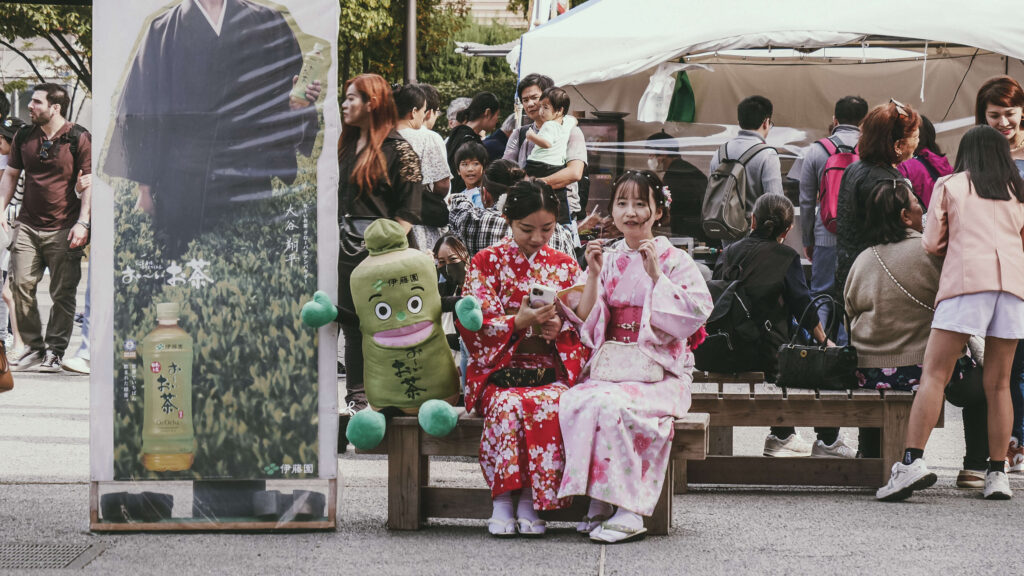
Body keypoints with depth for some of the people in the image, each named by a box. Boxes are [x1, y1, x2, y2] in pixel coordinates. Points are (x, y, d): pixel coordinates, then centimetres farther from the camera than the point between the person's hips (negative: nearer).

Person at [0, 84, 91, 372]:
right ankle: (33, 346, 9)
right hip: (28, 226, 4)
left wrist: (83, 223, -12)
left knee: (62, 293, -1)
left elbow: (89, 183, -5)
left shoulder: (79, 138, -4)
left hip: (63, 229, -4)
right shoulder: (24, 137, 9)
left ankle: (55, 351, 9)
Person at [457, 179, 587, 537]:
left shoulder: (566, 266, 16)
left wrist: (559, 328, -11)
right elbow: (473, 326, 0)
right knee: (506, 405, -37)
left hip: (551, 371, 1)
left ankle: (531, 501, -28)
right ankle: (502, 502, -30)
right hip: (499, 370, -1)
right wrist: (519, 322, -16)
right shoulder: (487, 262, 9)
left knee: (547, 403, -35)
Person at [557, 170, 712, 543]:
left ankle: (629, 511, -29)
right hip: (608, 367, 4)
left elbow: (695, 314, -9)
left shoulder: (674, 260, 4)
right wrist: (593, 276, -3)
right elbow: (586, 324, 9)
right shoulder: (607, 258, 15)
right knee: (575, 402, -29)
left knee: (613, 405, -34)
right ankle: (597, 502, -22)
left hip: (658, 370, -4)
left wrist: (656, 275, -11)